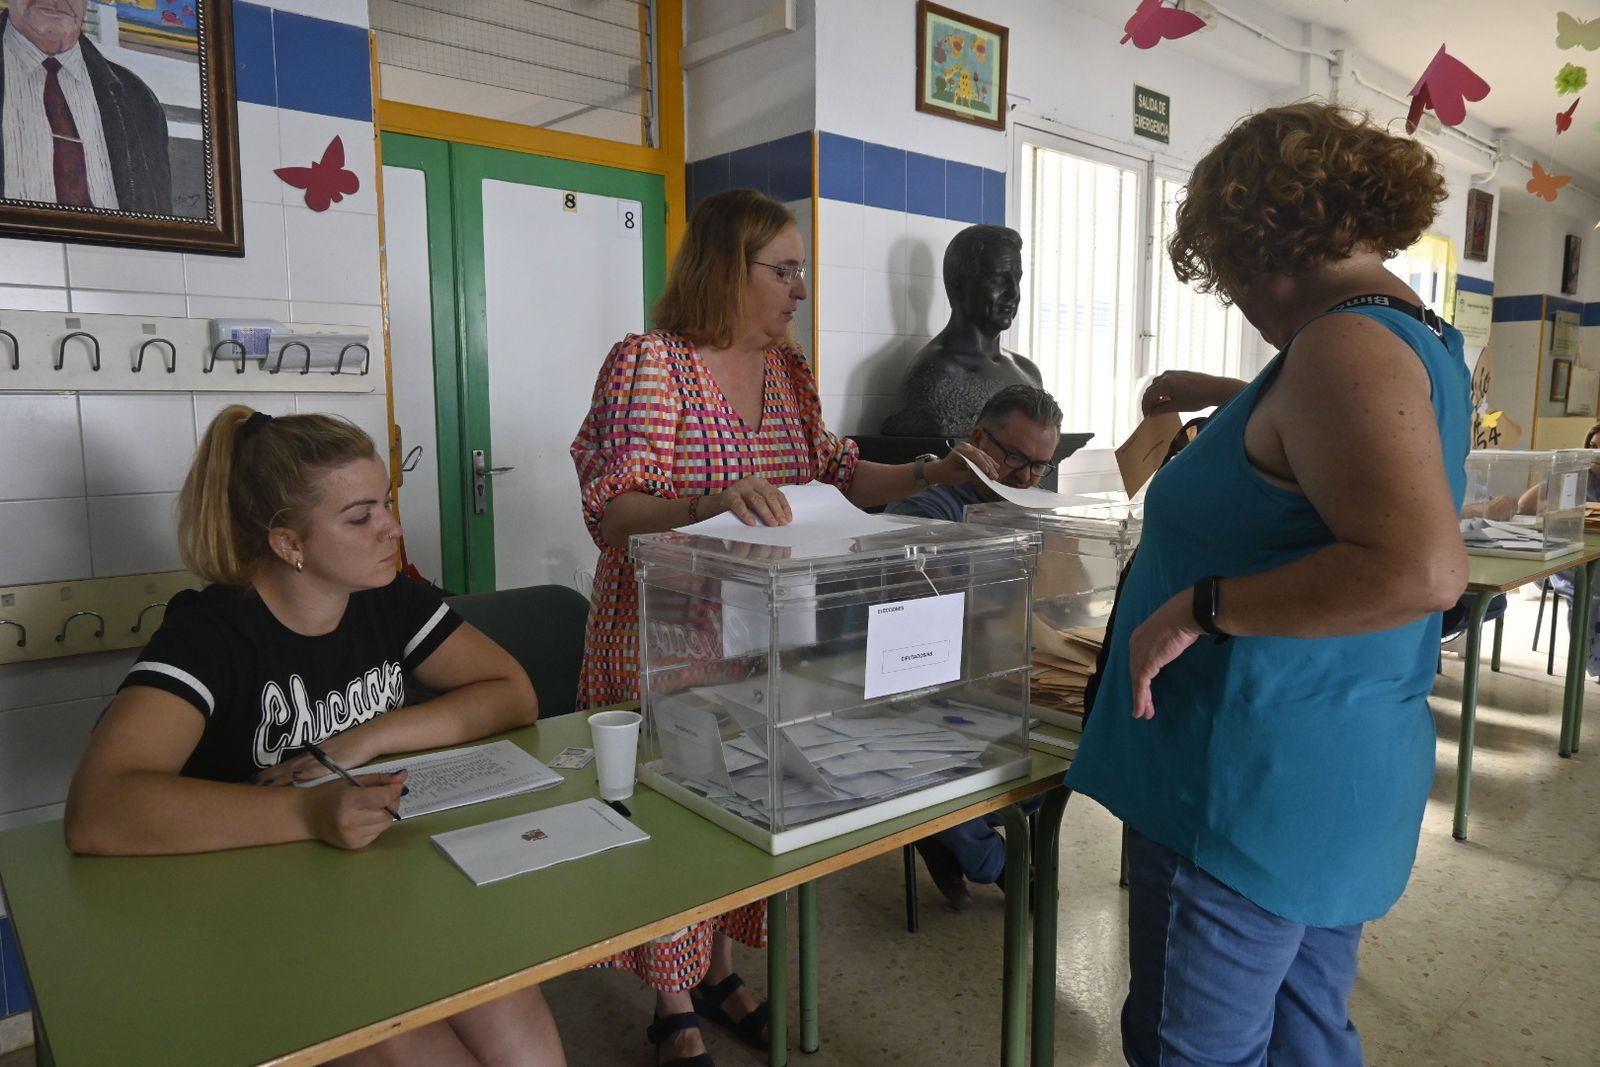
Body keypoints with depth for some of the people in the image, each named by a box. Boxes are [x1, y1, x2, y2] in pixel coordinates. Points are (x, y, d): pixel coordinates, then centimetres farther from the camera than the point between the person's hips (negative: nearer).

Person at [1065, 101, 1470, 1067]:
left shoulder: (1346, 341, -19)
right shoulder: (1416, 334, 12)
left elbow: (1420, 569, -32)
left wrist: (1200, 608, -26)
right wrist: (1230, 399, 31)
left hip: (1260, 781, -10)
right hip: (1343, 770, 10)